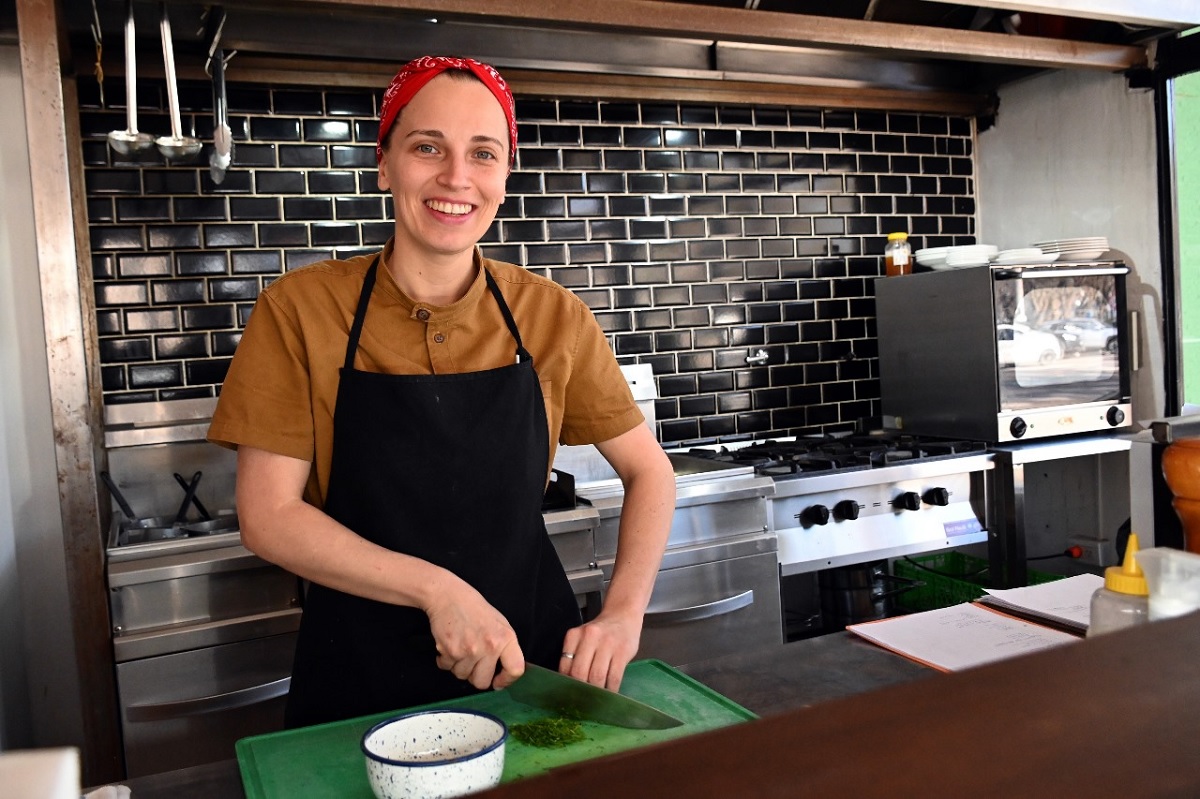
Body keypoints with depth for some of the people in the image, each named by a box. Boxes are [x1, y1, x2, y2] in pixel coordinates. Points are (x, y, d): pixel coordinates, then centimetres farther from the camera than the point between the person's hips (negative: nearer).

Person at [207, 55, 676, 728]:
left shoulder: (553, 317, -6)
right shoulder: (300, 310, -10)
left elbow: (650, 474, 1)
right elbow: (267, 517, -12)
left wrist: (623, 615, -14)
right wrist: (439, 589, -22)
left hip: (532, 665, 2)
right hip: (360, 675, -1)